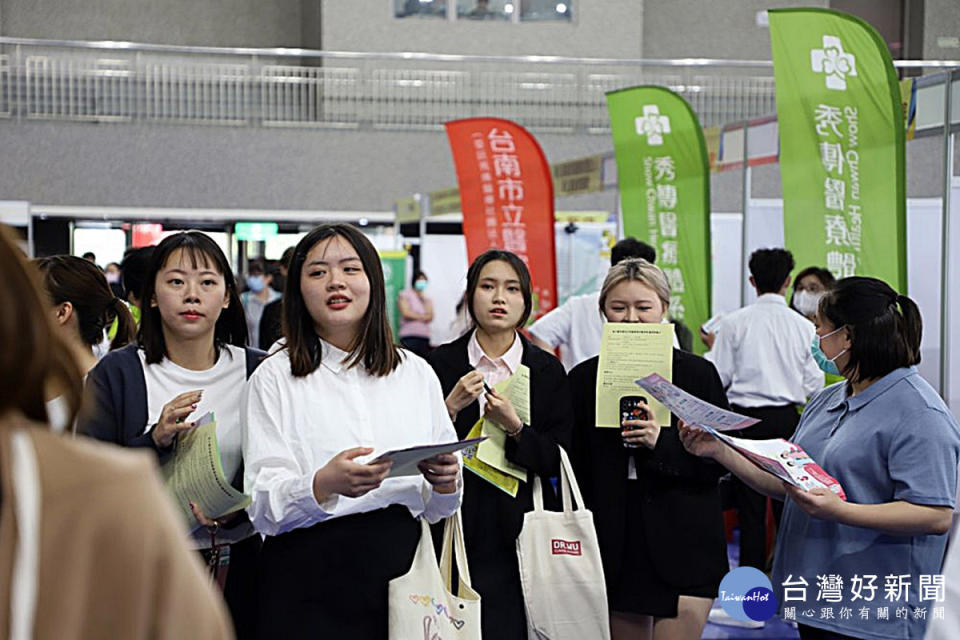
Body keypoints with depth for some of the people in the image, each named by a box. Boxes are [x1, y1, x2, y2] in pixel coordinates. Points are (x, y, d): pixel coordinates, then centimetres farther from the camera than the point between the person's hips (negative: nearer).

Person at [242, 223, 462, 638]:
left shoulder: (417, 374, 11)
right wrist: (324, 485, -26)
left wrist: (446, 484, -9)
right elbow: (263, 509, -8)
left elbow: (439, 510, 13)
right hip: (310, 584, -2)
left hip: (402, 569, 3)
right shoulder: (275, 378, 1)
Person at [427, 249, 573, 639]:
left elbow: (557, 462, 2)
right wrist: (451, 407, -14)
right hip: (455, 528, 0)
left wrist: (515, 428, -13)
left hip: (519, 530, 1)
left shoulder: (547, 371, 6)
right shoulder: (441, 363, 3)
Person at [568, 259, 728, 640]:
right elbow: (574, 469, 10)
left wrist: (662, 443, -18)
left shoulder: (698, 373, 1)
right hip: (614, 548, 2)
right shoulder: (583, 379, 7)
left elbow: (719, 462, -2)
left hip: (682, 548, -2)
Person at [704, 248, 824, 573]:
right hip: (787, 418, 1)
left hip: (745, 417, -1)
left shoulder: (733, 323, -6)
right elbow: (814, 385, 1)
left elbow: (719, 376, -4)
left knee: (749, 503, 5)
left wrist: (713, 346, 14)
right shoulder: (804, 327, -2)